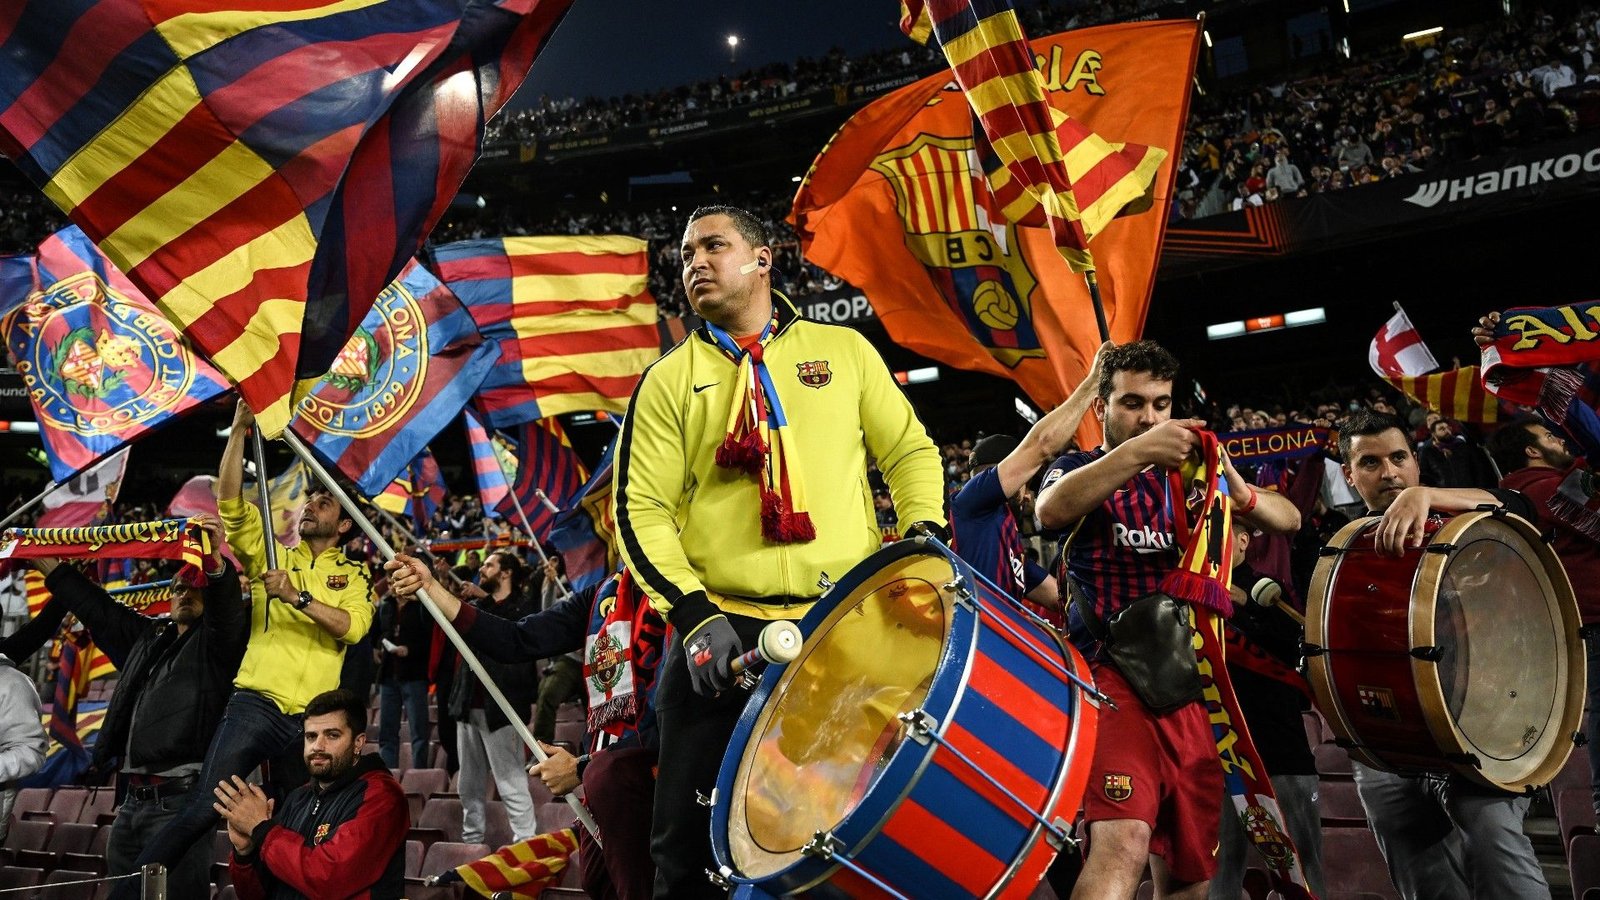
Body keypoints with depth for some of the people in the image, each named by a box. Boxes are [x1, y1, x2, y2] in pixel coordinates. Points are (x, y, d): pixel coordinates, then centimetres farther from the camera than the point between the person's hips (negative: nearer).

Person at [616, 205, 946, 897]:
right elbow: (641, 508, 1)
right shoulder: (670, 380, 8)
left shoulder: (844, 349, 12)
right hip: (724, 632, 0)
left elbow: (909, 450, 14)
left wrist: (922, 531, -5)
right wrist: (693, 612, -12)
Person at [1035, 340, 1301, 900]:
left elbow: (1288, 521, 4)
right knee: (1122, 842, -27)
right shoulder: (1081, 472, 4)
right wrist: (1137, 451, -34)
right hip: (1112, 677, -5)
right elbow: (1050, 511, -21)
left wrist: (1237, 489, -18)